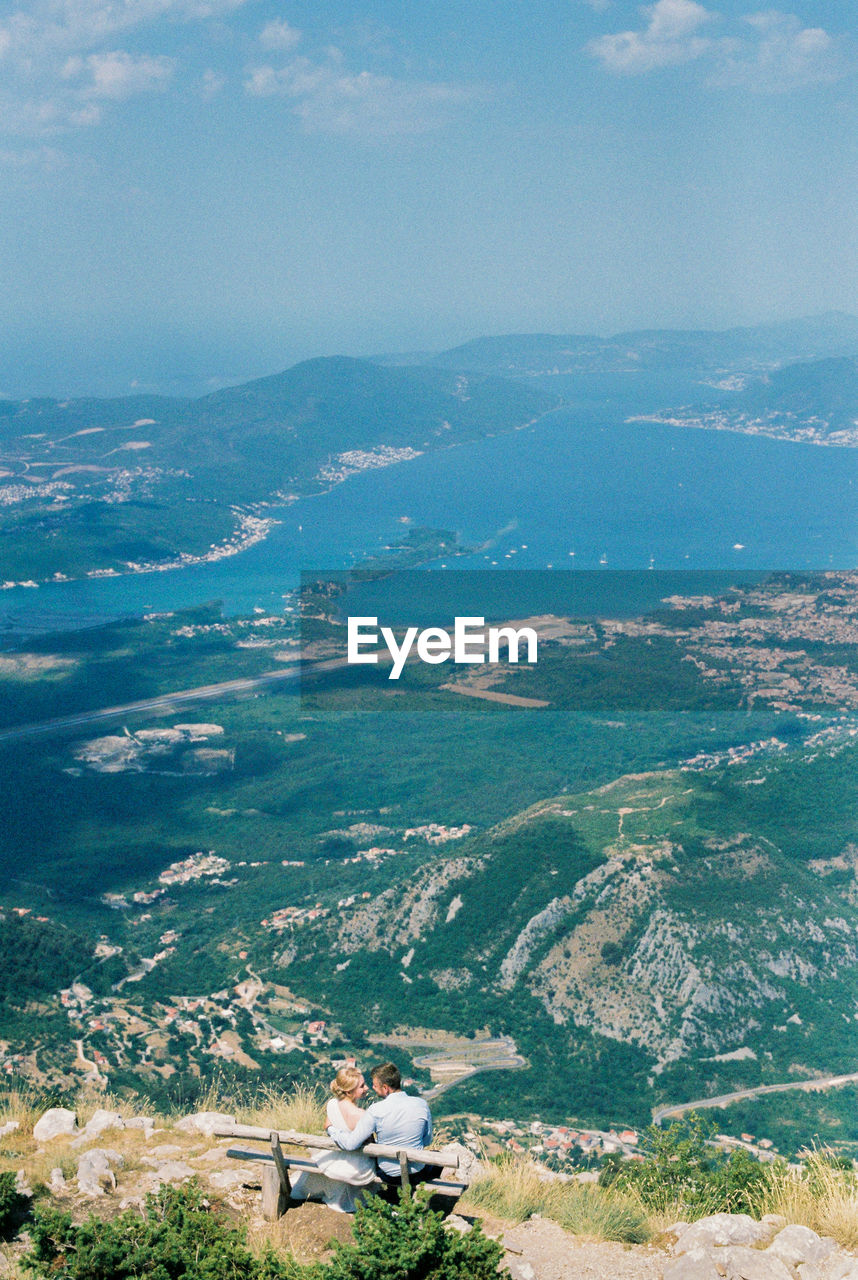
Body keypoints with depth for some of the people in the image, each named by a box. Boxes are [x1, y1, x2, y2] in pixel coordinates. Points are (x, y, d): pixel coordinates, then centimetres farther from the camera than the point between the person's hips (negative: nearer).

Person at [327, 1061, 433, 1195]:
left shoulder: (376, 1110, -22)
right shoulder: (421, 1105, -13)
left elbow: (350, 1144, -20)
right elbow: (427, 1141, 2)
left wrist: (330, 1128, -4)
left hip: (390, 1175, -1)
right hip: (417, 1172, 1)